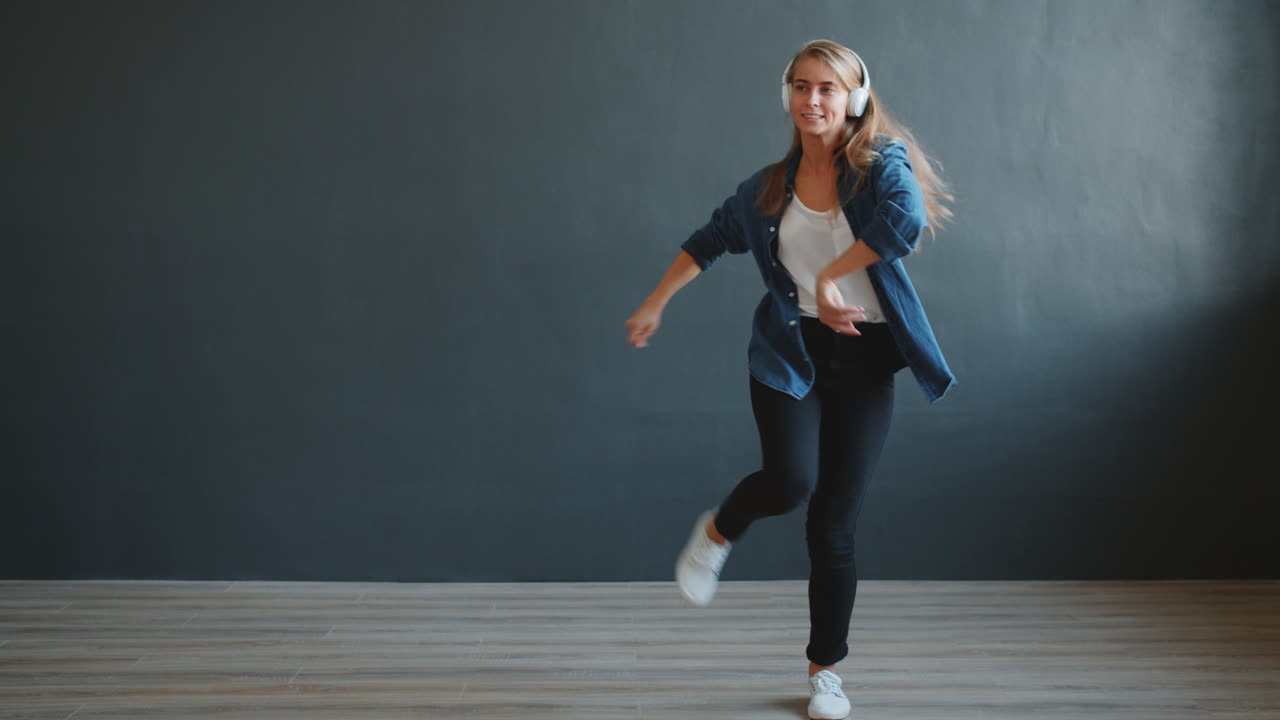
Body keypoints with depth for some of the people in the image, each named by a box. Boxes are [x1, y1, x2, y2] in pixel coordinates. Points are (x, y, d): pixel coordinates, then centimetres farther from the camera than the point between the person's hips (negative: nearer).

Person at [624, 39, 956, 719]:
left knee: (834, 525, 3)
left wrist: (831, 275, -24)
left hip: (864, 362, -1)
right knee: (791, 479, -24)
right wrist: (656, 303, 22)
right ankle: (716, 533, 12)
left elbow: (906, 220, -28)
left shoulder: (881, 164, -5)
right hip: (789, 354, 1)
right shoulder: (771, 186, 5)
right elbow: (712, 238, 20)